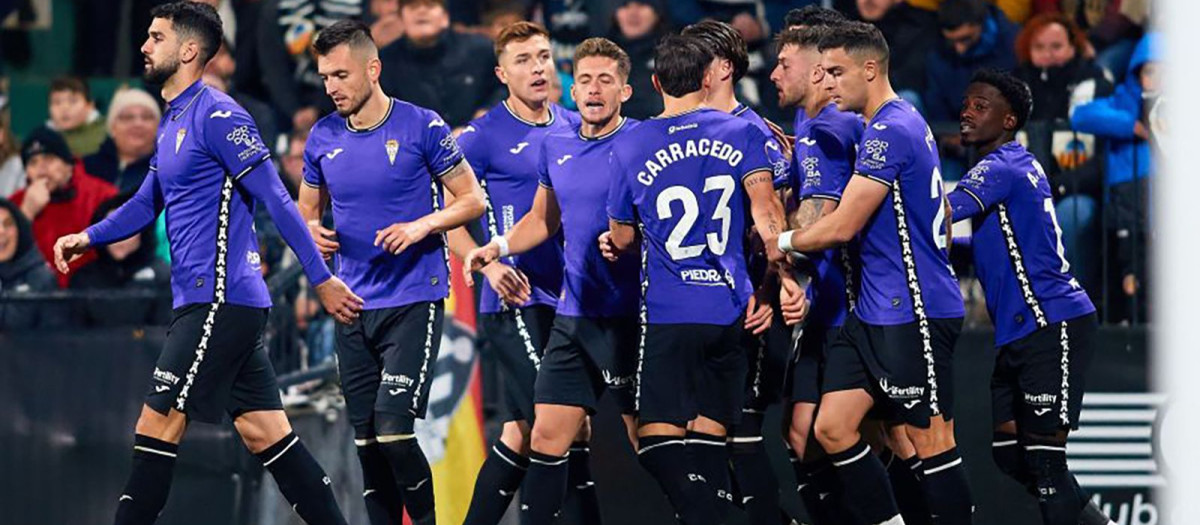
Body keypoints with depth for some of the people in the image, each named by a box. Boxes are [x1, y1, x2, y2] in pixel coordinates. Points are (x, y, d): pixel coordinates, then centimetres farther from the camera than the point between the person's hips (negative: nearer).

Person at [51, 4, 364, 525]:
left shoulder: (217, 116, -13)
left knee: (158, 424, -9)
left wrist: (322, 279, -16)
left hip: (220, 300, -10)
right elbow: (148, 202, 26)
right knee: (264, 432, 9)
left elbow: (277, 201, -15)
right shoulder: (171, 122, 17)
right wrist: (88, 237, 12)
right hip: (202, 300, 10)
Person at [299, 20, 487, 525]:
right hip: (353, 307, 5)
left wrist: (422, 225, -19)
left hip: (414, 301, -5)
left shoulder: (422, 127, -8)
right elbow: (306, 209, 18)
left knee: (392, 430, -15)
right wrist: (312, 230, -5)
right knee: (366, 440, 6)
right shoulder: (322, 137, 6)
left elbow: (472, 200, -3)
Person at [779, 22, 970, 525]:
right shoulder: (903, 123, 16)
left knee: (929, 439, -4)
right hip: (875, 309, 10)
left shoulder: (891, 131, -16)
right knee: (832, 427, 4)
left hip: (913, 311, -10)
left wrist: (779, 241, -2)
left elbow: (842, 226, -17)